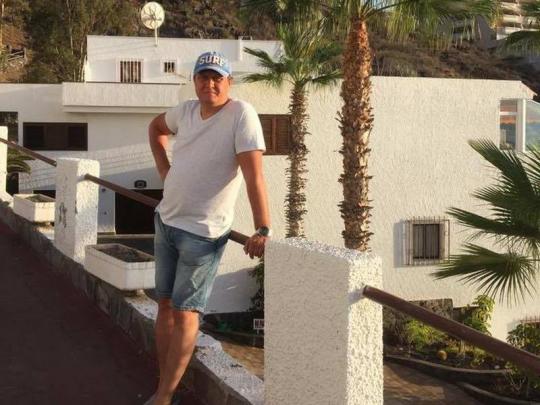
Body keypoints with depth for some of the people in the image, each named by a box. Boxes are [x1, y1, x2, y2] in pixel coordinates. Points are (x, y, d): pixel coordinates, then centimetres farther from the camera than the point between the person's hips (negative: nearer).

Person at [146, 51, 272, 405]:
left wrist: (263, 230, -33)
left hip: (203, 233, -7)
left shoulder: (241, 114, -16)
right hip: (167, 220, 7)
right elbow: (156, 127, 28)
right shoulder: (187, 110, 4)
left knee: (185, 314, -4)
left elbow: (254, 175, -25)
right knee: (165, 304, 12)